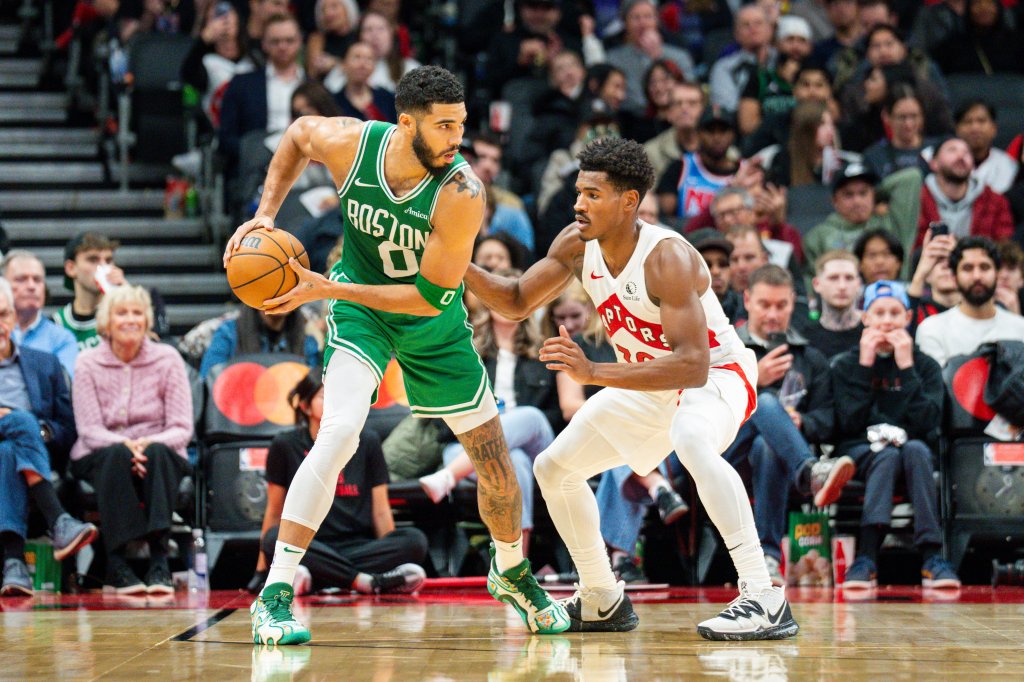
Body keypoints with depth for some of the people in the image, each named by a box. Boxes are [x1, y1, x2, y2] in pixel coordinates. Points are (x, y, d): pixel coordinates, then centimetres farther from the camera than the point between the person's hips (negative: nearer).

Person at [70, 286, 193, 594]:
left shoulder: (167, 359, 1)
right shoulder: (88, 363, 0)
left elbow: (182, 429, -4)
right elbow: (89, 430, -8)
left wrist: (149, 443, -26)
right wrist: (125, 445, -29)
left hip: (161, 456, 1)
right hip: (98, 460, 0)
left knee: (157, 452, -35)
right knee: (116, 456, -35)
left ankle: (160, 564, -41)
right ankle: (116, 566, -39)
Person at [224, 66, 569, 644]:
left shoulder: (461, 194, -30)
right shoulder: (350, 143, -23)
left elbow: (431, 297, -27)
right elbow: (298, 133, 2)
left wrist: (327, 289, -29)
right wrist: (267, 214, -7)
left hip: (435, 327, 1)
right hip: (361, 308, -1)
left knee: (496, 461, 7)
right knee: (339, 433, -26)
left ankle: (513, 572, 39)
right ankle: (275, 596, -22)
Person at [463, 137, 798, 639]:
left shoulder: (667, 258, -32)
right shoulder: (577, 245, -10)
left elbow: (693, 366, -39)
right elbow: (516, 302, 3)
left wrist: (593, 373, -46)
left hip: (717, 374, -9)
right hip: (647, 384, 9)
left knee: (692, 440, -41)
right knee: (553, 468, 12)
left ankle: (764, 599, -41)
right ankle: (602, 601, 28)